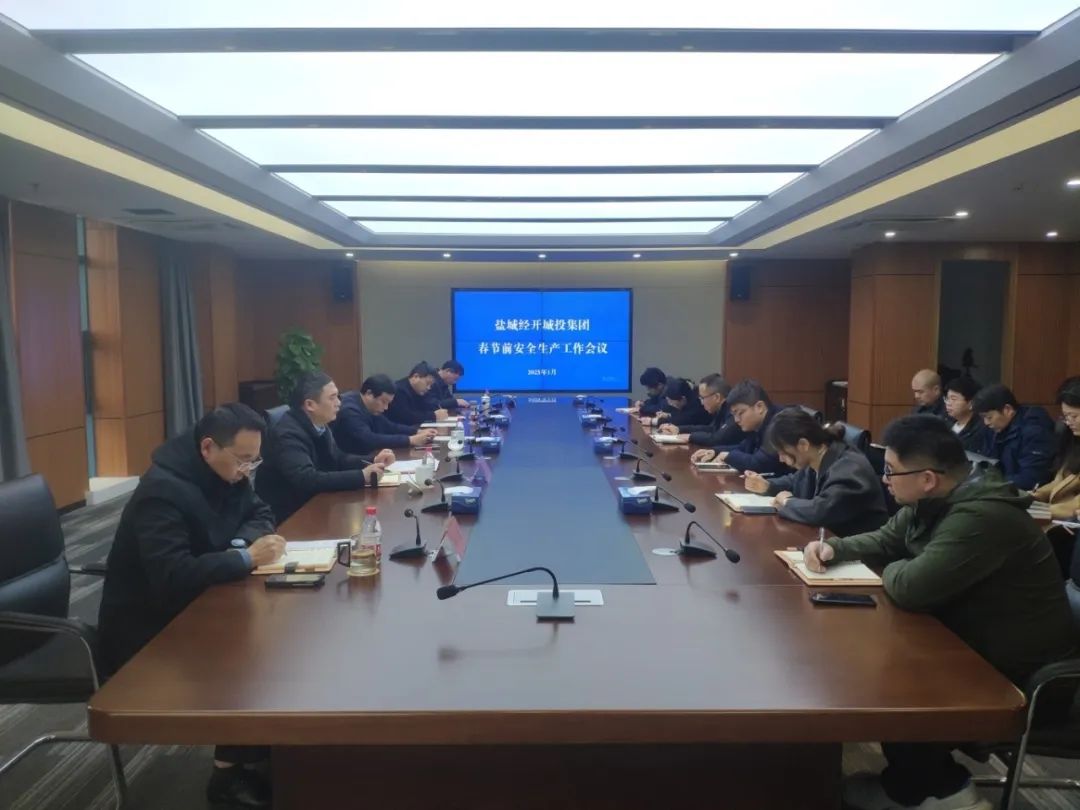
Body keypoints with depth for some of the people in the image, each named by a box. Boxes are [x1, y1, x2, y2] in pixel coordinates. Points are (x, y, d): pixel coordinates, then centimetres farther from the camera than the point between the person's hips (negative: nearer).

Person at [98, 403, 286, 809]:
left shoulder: (227, 473, -1)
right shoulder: (162, 490, -28)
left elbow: (258, 514, 9)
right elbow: (172, 577, -36)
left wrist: (250, 538, -14)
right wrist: (246, 557, -32)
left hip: (193, 606, 8)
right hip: (147, 629, -8)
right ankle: (228, 772, -5)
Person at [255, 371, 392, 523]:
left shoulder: (319, 425, 2)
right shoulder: (289, 434, -23)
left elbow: (338, 459, 15)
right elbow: (307, 480, -33)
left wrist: (373, 461, -2)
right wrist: (361, 476, -31)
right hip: (287, 516, -8)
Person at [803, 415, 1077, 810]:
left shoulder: (983, 516, -32)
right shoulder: (936, 499, -1)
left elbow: (909, 588, -33)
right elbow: (886, 539, 14)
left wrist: (893, 569, -10)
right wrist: (834, 548, -3)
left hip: (1017, 674, -9)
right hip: (971, 642, 9)